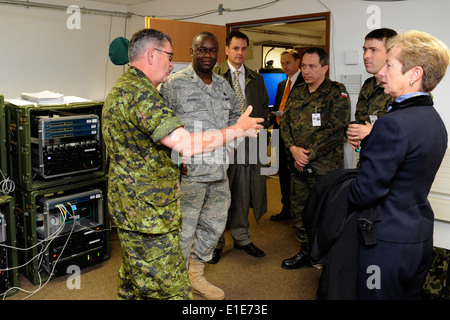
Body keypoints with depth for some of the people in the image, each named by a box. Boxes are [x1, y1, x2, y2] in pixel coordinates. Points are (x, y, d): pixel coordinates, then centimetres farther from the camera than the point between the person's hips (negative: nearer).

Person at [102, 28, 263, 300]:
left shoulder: (122, 88, 14)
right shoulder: (140, 93, -21)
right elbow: (187, 145, -29)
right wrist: (239, 130, -17)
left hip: (130, 207, 11)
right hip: (149, 214, -11)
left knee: (135, 283, 24)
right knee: (172, 291, -3)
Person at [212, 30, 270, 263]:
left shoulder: (256, 79, 16)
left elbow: (264, 107, 18)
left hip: (248, 140, 4)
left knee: (243, 191, 9)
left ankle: (241, 237, 24)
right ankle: (215, 242, 16)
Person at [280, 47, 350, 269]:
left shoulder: (337, 93, -6)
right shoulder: (297, 93, 13)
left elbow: (335, 130, -14)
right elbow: (285, 123, 11)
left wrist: (308, 155, -14)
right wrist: (293, 148, -7)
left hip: (324, 166, -6)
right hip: (298, 166, 6)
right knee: (299, 209, 13)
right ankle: (306, 251, 29)